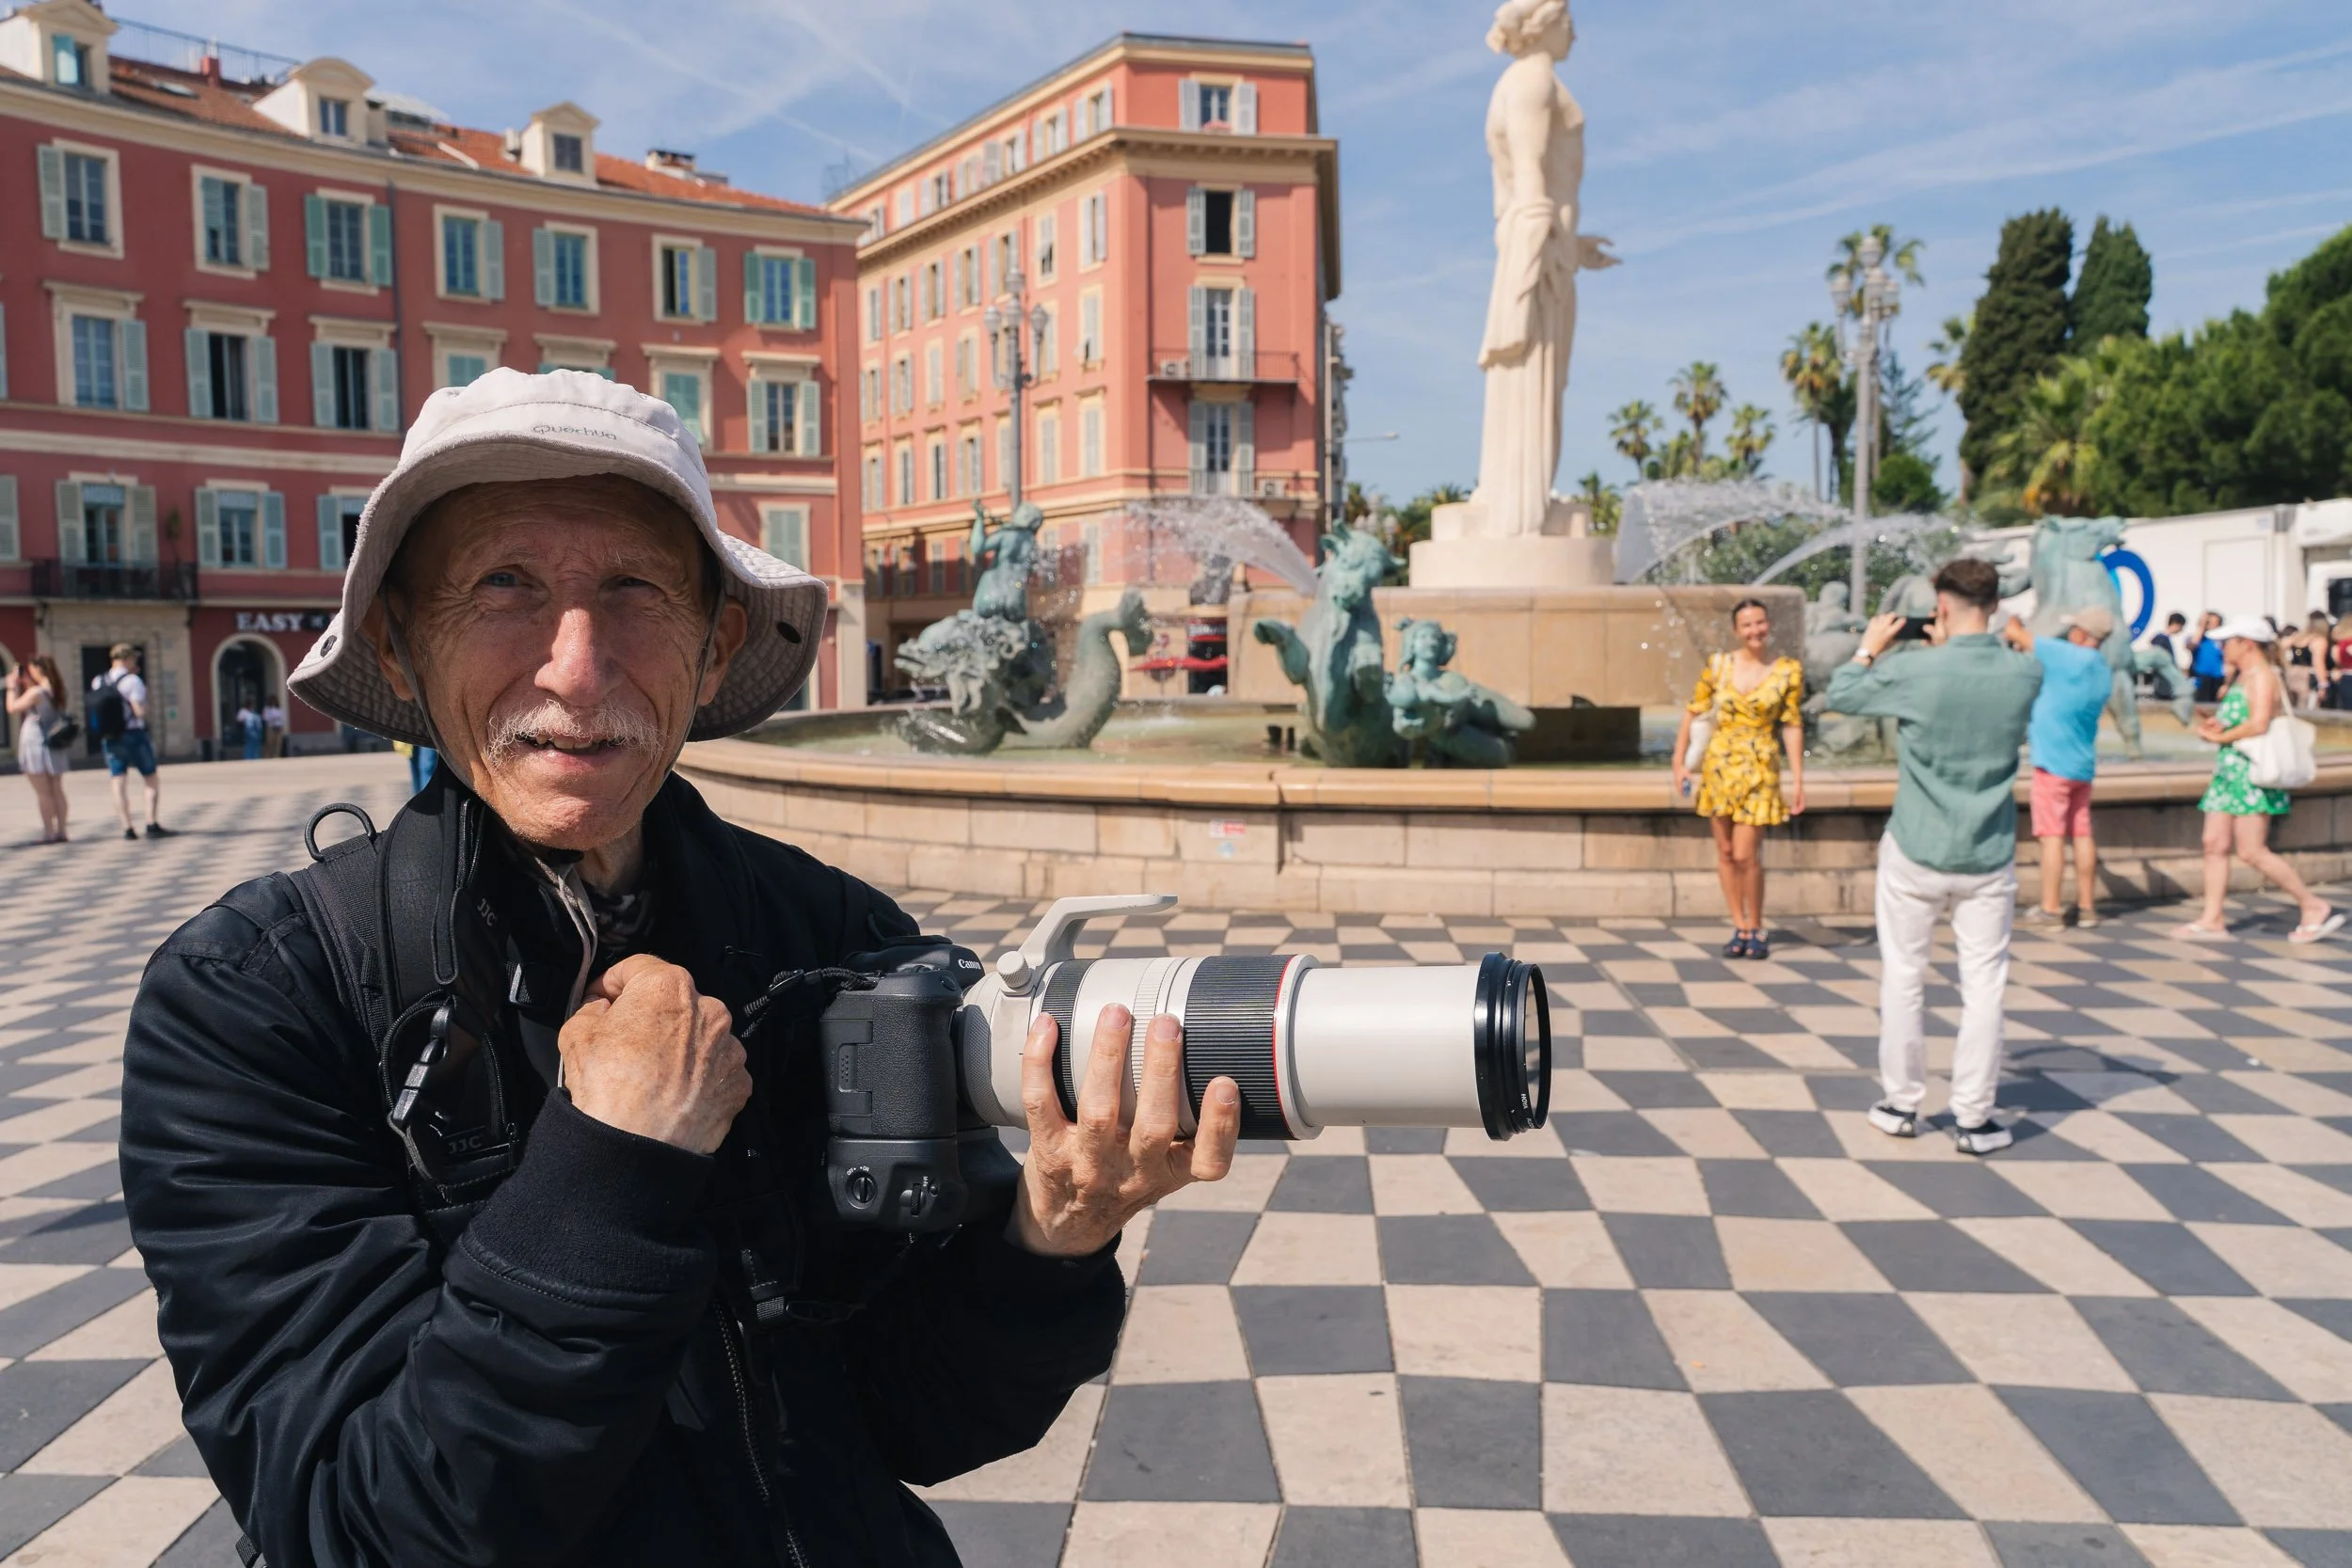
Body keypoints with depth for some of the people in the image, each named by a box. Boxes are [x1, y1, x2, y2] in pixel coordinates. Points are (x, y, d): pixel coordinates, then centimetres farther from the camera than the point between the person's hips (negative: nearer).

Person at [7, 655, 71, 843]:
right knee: (57, 791, 9)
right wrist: (24, 685, 16)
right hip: (55, 746, 7)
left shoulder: (35, 692, -16)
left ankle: (48, 833, -1)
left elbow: (12, 708, -7)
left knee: (43, 792, -2)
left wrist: (12, 687, 3)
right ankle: (60, 831, 11)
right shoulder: (57, 691, 5)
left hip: (35, 745, -7)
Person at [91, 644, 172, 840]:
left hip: (109, 739, 5)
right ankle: (152, 824, -4)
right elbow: (140, 712, -18)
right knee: (152, 780, 4)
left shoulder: (97, 683, 8)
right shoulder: (132, 681, -11)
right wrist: (144, 697, 3)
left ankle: (127, 827, -1)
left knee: (119, 783, 4)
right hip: (134, 736, -5)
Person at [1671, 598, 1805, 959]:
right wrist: (1679, 762, 0)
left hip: (1759, 770, -2)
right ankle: (1740, 927, 19)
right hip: (1718, 766, 2)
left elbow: (1792, 726, -1)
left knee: (1746, 854, -8)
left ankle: (1756, 929, 12)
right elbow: (1693, 712, 5)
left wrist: (1797, 780, -3)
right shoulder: (1718, 665, 0)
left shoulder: (1788, 671, -3)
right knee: (1725, 851, 7)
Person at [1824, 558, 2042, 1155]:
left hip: (1916, 854, -2)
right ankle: (1973, 1118, 12)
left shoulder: (1912, 671, -16)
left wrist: (1870, 647, 13)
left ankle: (1901, 1104, 21)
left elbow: (1836, 696, 0)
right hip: (1988, 858, 2)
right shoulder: (2026, 673, -6)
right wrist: (1948, 649, 15)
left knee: (1903, 977, 12)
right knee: (1984, 984, 8)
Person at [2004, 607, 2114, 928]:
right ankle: (2086, 907, 14)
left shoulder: (2070, 657, -15)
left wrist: (2014, 622, 10)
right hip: (2083, 763, 8)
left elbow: (2014, 633, -13)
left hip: (2054, 761, -8)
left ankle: (2050, 909, -1)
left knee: (2052, 835, -4)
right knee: (2081, 834, 10)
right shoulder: (2104, 673, 9)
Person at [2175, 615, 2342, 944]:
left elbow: (2258, 724, -23)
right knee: (2215, 844, 4)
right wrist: (2216, 723, 7)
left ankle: (2314, 907, 2)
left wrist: (2219, 737, -12)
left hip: (2253, 772, -10)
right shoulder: (2242, 677, 18)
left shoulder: (2263, 677, -12)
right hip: (2229, 769, 10)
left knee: (2252, 851, -10)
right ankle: (2212, 919, 5)